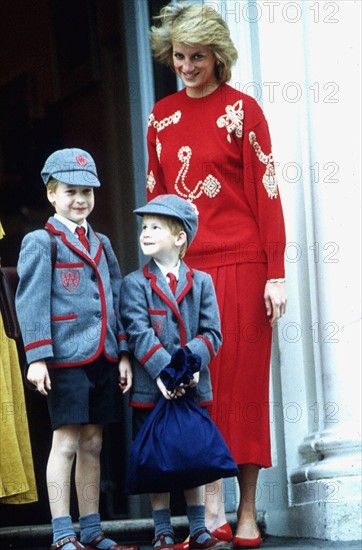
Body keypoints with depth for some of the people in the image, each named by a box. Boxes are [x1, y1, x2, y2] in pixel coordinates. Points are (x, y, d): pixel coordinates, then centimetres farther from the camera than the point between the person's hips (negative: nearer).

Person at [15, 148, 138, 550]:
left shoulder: (101, 244, 17)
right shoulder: (40, 243, -2)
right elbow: (31, 303, -8)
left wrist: (123, 353, 10)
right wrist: (37, 358, -15)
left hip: (103, 358, 6)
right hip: (66, 358, -6)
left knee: (92, 443, 10)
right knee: (66, 442, -5)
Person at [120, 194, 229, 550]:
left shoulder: (201, 282, 7)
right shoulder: (135, 284, 0)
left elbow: (211, 332, 0)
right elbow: (139, 333, -11)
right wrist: (163, 371, -23)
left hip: (193, 387, 2)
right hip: (151, 388, -2)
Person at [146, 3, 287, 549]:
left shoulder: (242, 110, -1)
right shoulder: (162, 116, 12)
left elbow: (266, 193, -4)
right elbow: (155, 195, 15)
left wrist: (276, 273, -9)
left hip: (240, 263, -4)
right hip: (182, 266, 4)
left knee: (242, 381, -2)